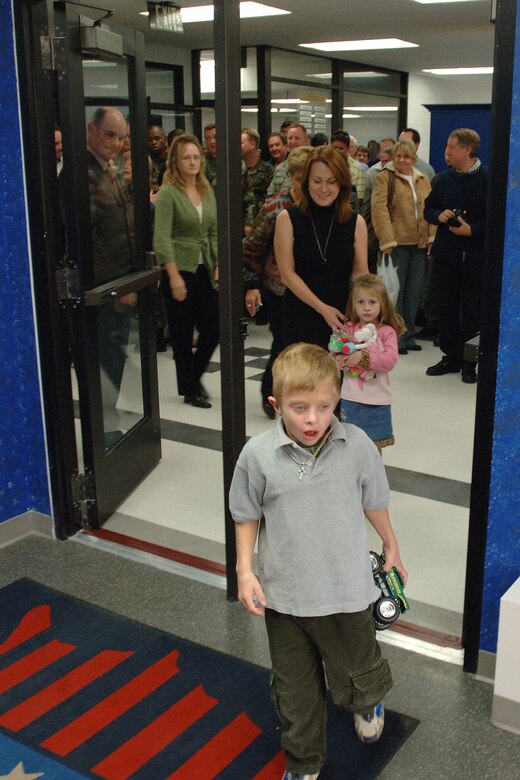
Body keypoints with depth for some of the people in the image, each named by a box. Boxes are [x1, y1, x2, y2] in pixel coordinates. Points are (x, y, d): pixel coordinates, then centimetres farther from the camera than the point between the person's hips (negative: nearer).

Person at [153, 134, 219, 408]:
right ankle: (189, 390, 18)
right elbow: (162, 238, -15)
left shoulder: (207, 191, 10)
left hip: (205, 270, 6)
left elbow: (214, 233, 13)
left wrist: (218, 265, 2)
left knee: (213, 327, 5)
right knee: (183, 332, 4)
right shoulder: (168, 193, -9)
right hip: (179, 271, -6)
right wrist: (174, 277, -20)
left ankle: (194, 376, 29)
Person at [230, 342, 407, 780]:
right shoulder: (257, 456, -15)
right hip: (284, 596, 0)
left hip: (346, 592, 0)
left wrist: (391, 548, 16)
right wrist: (245, 570, -6)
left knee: (357, 674, 20)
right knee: (295, 691, 17)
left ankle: (369, 700, 58)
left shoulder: (357, 446, -14)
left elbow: (374, 503, 3)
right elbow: (247, 515, 0)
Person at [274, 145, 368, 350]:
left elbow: (361, 274, 3)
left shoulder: (356, 222, 3)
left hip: (342, 318, 2)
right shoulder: (287, 219, -2)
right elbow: (287, 273, -6)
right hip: (299, 318, -1)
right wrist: (322, 308, -14)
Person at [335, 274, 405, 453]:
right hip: (350, 398, 2)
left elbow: (390, 360, -17)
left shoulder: (387, 332, -5)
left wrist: (364, 356, -25)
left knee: (375, 445, 11)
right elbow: (334, 358, 0)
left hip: (377, 399, -1)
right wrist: (341, 360, -23)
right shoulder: (348, 329, 1)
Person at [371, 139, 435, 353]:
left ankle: (408, 336, 20)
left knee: (415, 291, 10)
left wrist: (432, 237, 2)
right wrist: (387, 240, -18)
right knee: (396, 290, 0)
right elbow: (379, 209, -11)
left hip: (420, 244, 5)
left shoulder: (423, 179, 14)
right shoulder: (385, 177, -3)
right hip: (397, 243, -5)